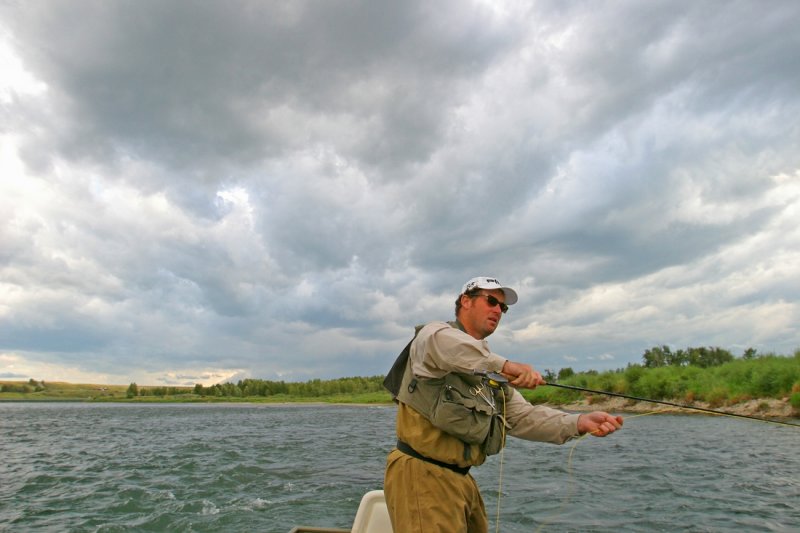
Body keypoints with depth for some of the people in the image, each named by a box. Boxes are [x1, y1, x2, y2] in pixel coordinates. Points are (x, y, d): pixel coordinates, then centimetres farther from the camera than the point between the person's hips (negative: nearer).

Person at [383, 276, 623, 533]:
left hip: (461, 479, 8)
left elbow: (522, 417, 6)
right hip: (421, 475, -8)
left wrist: (578, 422, -10)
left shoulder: (490, 370, 17)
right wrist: (504, 364, -38)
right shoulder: (432, 334, -7)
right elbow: (439, 343, -34)